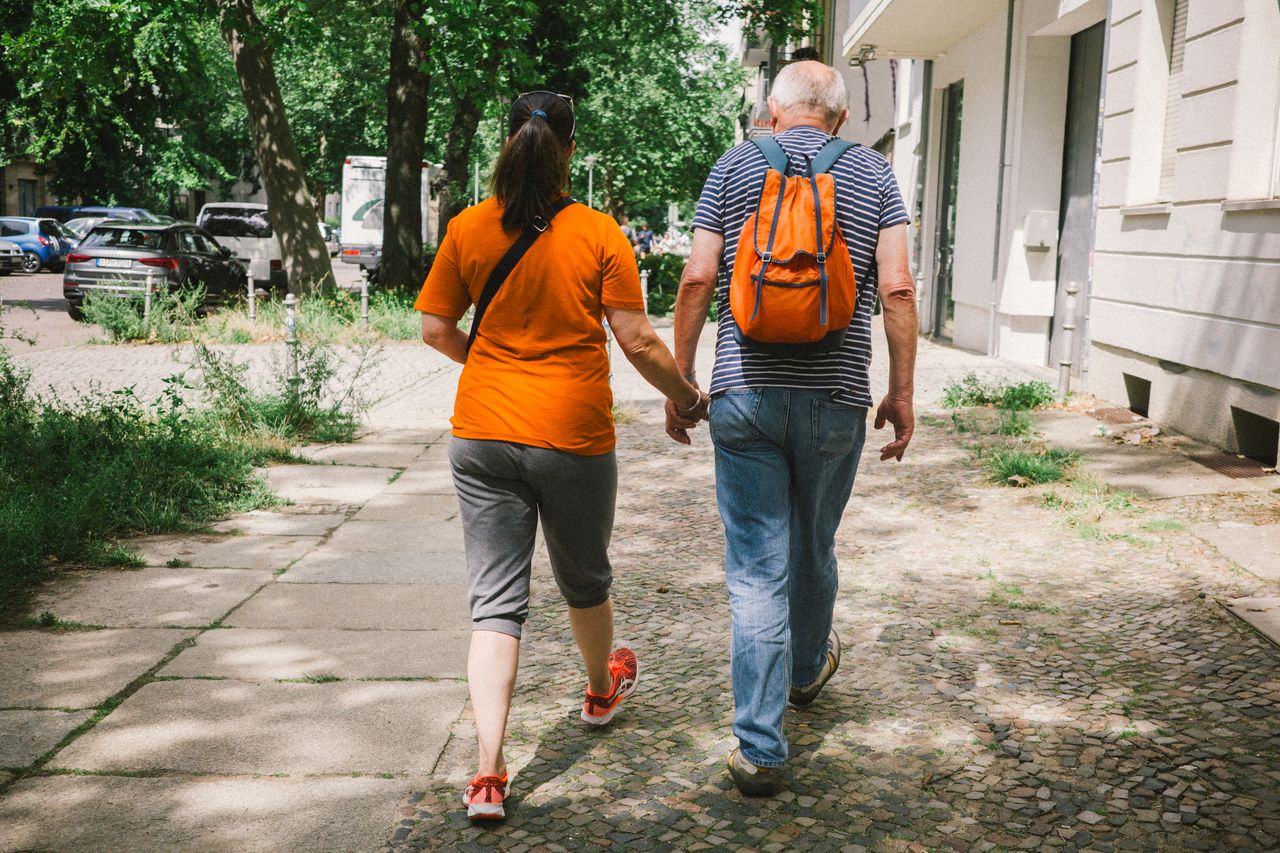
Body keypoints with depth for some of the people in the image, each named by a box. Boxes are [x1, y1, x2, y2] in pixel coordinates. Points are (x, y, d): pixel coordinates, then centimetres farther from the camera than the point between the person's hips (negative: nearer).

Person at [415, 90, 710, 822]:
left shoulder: (469, 229, -1)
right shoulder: (598, 234, -7)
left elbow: (436, 329, 4)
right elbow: (637, 341, -8)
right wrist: (688, 396, 8)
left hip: (484, 435, 1)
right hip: (574, 436, -1)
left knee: (496, 602, 4)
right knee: (585, 578, 22)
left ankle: (489, 773, -3)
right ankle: (602, 691, 49)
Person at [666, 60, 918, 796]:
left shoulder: (735, 167, 5)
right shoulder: (873, 173, 6)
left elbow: (698, 280, -2)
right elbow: (896, 288, -2)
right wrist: (902, 392, 3)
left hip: (744, 393, -1)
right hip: (836, 396, 1)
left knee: (758, 567, 2)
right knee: (814, 550, 21)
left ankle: (760, 748, 2)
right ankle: (807, 668, 46)